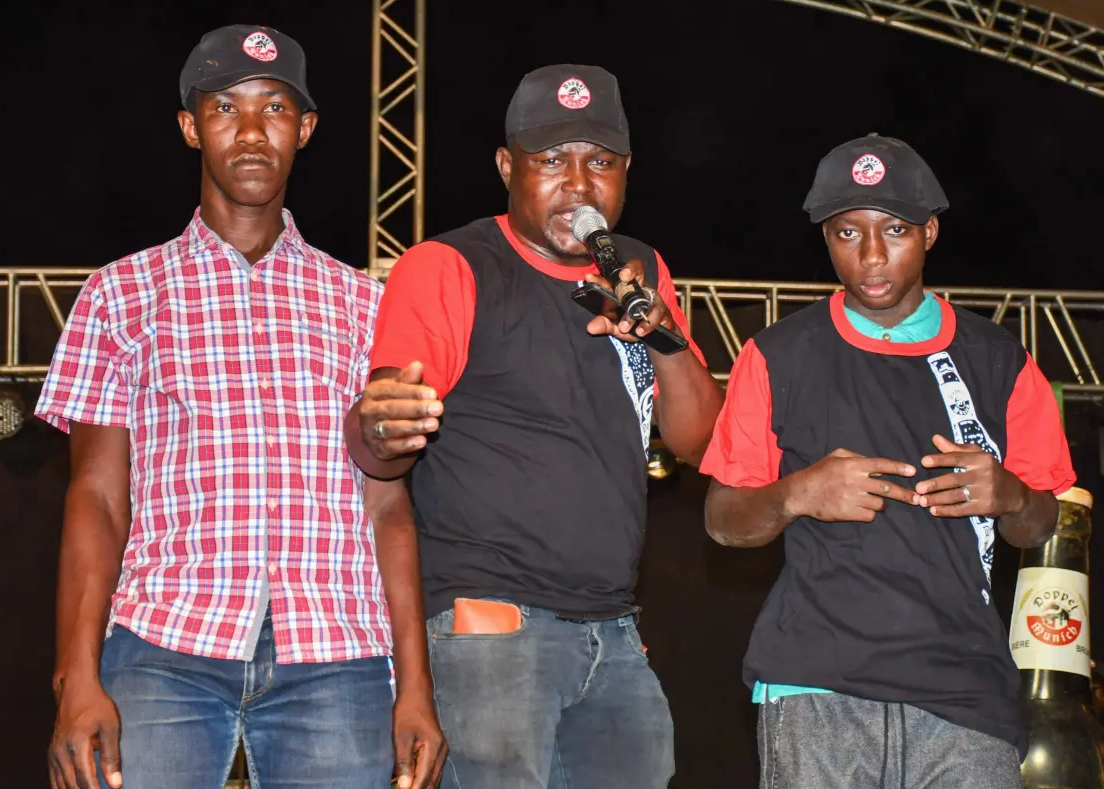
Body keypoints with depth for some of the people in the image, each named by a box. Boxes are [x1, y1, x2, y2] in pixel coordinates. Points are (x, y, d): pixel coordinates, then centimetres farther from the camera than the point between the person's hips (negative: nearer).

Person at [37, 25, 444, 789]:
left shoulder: (360, 304, 13)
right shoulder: (122, 293, 10)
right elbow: (97, 496, 6)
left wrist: (416, 685, 3)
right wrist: (78, 680, -6)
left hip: (336, 661, 1)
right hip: (165, 648, -1)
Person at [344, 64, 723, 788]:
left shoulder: (642, 272, 15)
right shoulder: (449, 269, -4)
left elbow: (699, 440, 13)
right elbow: (384, 456, -13)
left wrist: (664, 335, -5)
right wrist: (381, 433, -38)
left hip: (616, 637, 7)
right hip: (488, 626, -6)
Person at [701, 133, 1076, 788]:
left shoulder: (999, 361, 12)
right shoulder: (778, 358, 8)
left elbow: (1042, 527, 16)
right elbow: (724, 520, 10)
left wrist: (1008, 497, -7)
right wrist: (797, 495, -11)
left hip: (966, 686, 1)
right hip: (817, 690, -1)